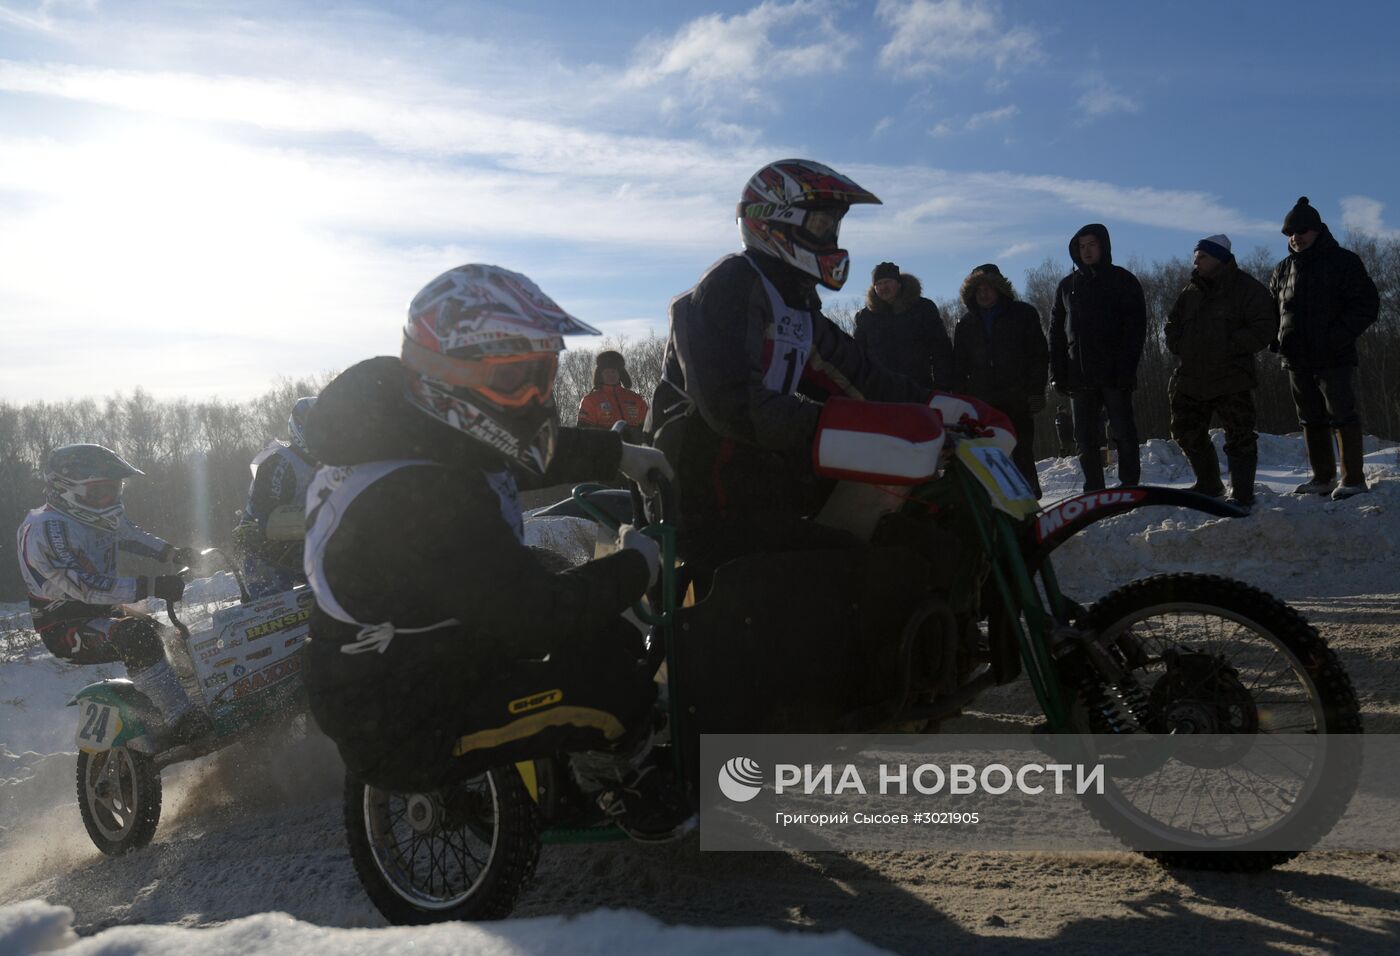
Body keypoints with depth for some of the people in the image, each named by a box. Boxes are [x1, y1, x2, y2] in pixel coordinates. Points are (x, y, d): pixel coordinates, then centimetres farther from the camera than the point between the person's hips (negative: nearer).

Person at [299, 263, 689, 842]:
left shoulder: (409, 426, -2)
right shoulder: (420, 492, -34)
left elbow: (525, 454, 20)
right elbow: (533, 614, -31)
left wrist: (621, 454, 25)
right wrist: (637, 565, -15)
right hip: (403, 729, -10)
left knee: (606, 634, 12)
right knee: (617, 687, -15)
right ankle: (617, 785, 18)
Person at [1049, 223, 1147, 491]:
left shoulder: (1123, 281, 3)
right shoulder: (1067, 285, 14)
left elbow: (1136, 327, -5)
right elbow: (1056, 332, 12)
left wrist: (1126, 368, -16)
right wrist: (1057, 373, 2)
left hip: (1115, 374, -4)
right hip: (1079, 375, 4)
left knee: (1123, 433, -1)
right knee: (1084, 438, 4)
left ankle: (1129, 486, 6)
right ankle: (1094, 491, 10)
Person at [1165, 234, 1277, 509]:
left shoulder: (1247, 288, -5)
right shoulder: (1191, 291, 12)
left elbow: (1263, 328, -12)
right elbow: (1172, 324, 22)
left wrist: (1232, 347, -18)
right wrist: (1180, 349, 5)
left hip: (1231, 380, -6)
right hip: (1191, 379, 6)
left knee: (1239, 438, -5)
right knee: (1187, 432, 13)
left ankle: (1242, 495, 2)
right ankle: (1209, 485, 30)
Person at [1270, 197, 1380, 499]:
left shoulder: (1344, 262, -1)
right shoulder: (1283, 269, 13)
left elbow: (1367, 305, -5)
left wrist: (1339, 336, -17)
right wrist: (1273, 338, 4)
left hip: (1335, 358, -5)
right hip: (1297, 360, 5)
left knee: (1342, 416, -6)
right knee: (1312, 420, 9)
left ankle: (1353, 479, -1)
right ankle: (1323, 478, 17)